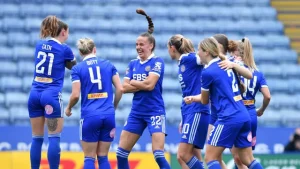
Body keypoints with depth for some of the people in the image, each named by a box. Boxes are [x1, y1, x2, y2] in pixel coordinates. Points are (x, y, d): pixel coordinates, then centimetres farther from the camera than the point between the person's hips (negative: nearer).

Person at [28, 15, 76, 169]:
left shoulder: (39, 45, 10)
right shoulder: (64, 49, -3)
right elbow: (73, 67, 16)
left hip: (35, 94, 5)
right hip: (51, 94, -5)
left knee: (37, 138, 8)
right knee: (54, 138, -4)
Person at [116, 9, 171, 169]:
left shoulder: (157, 62, -7)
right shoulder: (133, 64, 10)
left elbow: (150, 84, -19)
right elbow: (124, 88, 2)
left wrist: (133, 82, -2)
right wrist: (142, 85, -12)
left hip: (155, 112, -7)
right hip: (136, 113, 7)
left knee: (158, 155, -15)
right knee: (121, 153, 5)